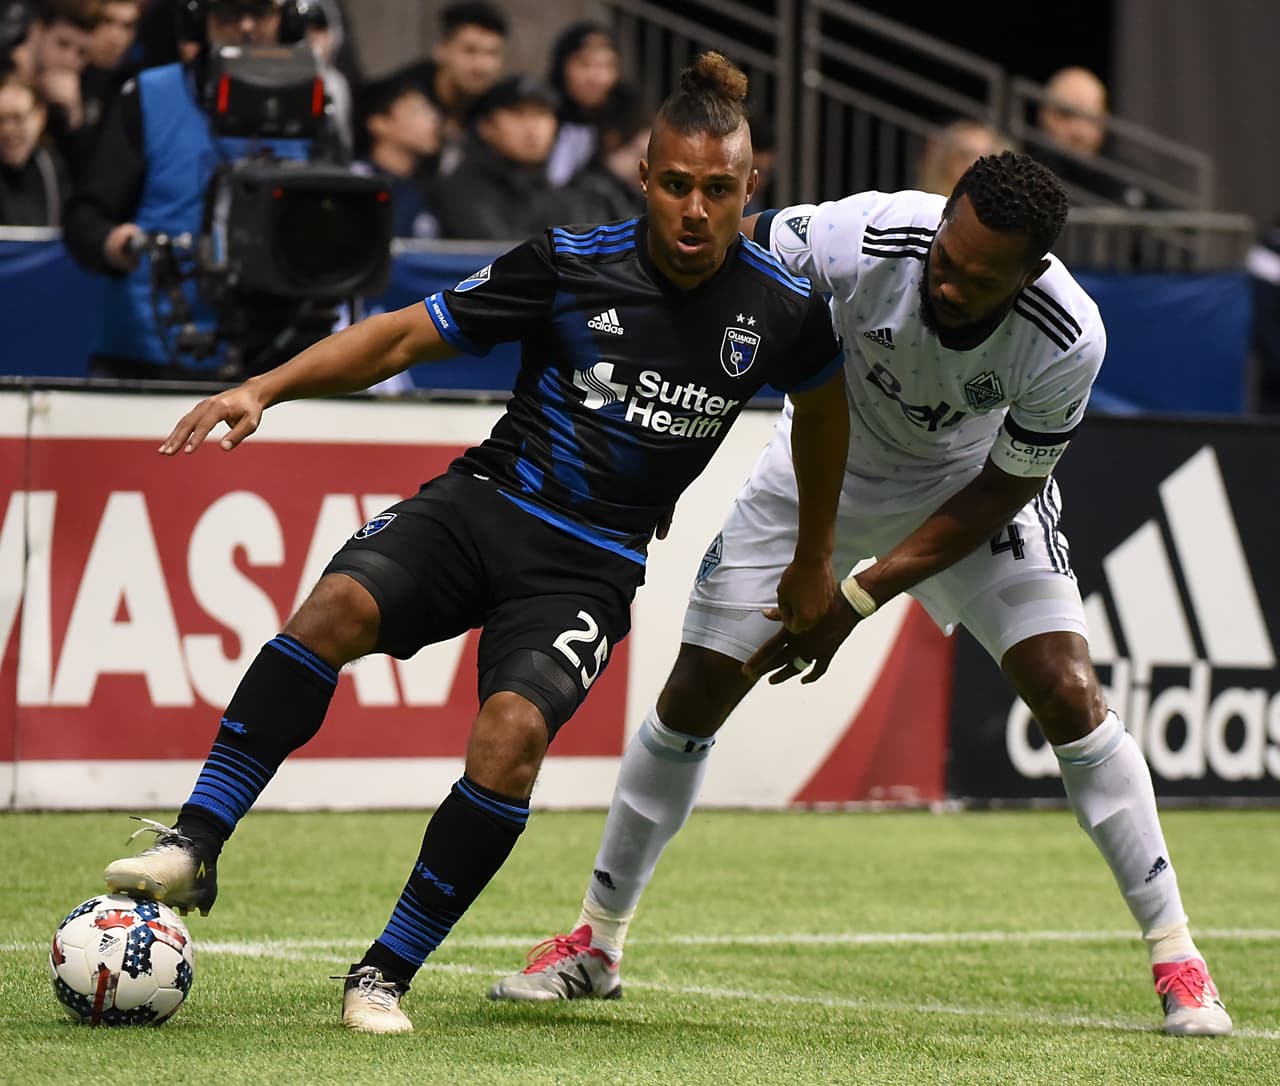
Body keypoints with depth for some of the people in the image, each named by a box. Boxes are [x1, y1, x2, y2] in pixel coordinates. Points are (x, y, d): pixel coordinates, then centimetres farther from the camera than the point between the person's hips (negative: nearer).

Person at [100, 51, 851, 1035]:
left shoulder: (782, 309, -2)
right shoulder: (572, 262, -4)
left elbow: (826, 404, 20)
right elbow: (409, 333, 0)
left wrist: (814, 564, 28)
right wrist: (264, 389, -11)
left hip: (591, 565, 0)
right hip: (484, 501, 0)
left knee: (511, 733, -29)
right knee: (340, 605, -30)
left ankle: (386, 975, -16)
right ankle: (194, 849, -27)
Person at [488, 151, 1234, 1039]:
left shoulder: (1067, 339, -34)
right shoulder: (865, 239, -36)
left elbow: (1003, 489, -20)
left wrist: (860, 598, -23)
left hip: (968, 489, -1)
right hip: (827, 462, 1)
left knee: (1067, 692, -16)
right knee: (696, 692, -2)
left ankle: (1175, 957, -2)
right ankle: (596, 943, 16)